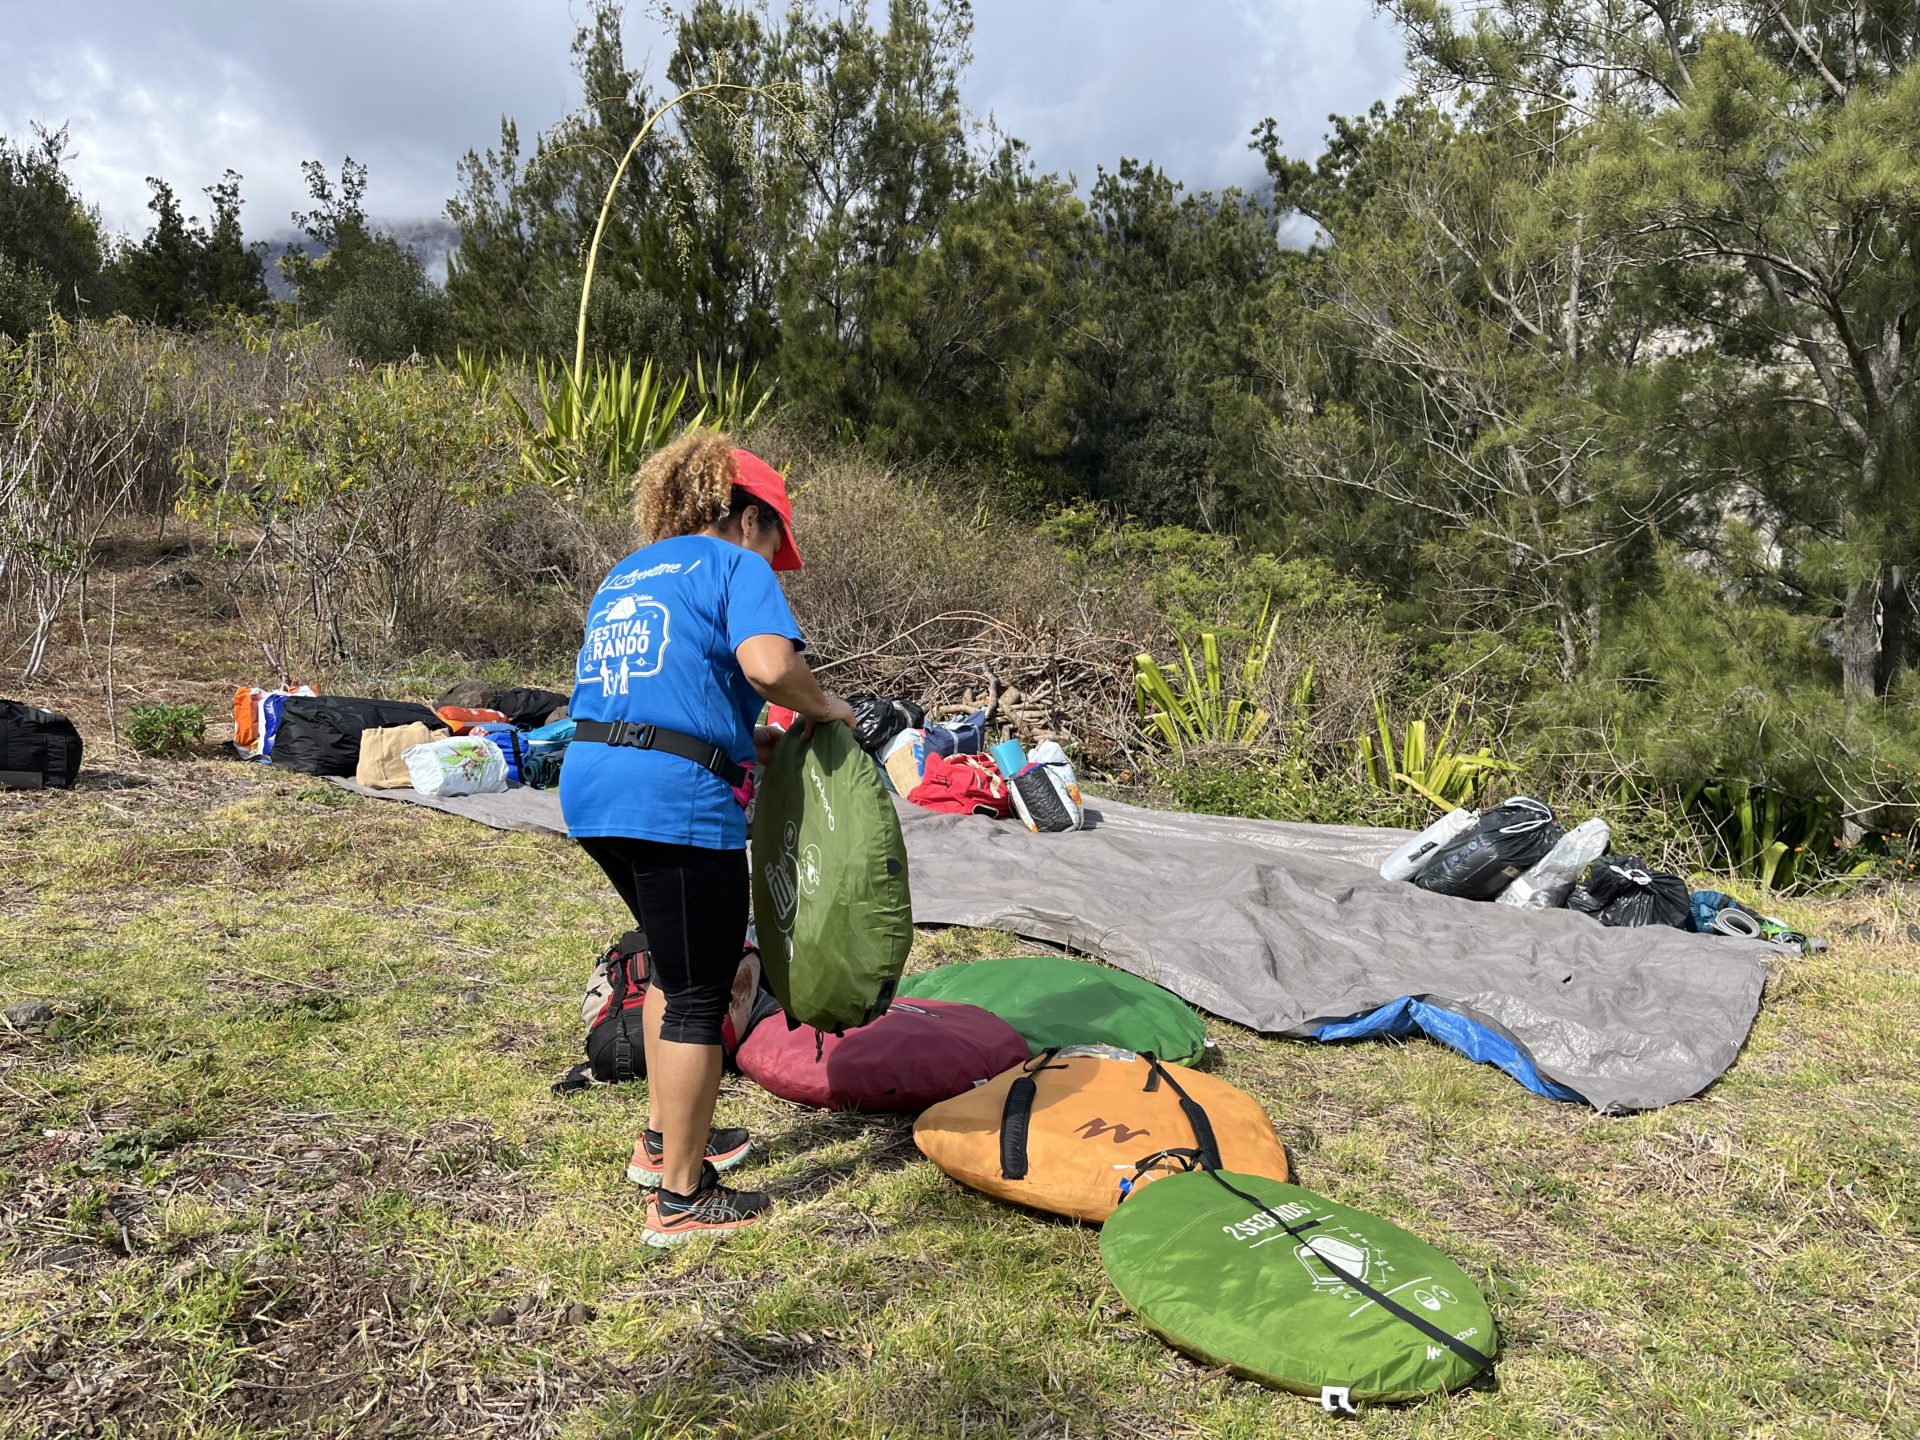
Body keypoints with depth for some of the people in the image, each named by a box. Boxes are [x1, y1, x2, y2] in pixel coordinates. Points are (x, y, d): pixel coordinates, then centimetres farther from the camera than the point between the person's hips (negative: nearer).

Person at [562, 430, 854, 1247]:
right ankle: (681, 1199, 15)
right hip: (673, 802, -8)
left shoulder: (626, 575, 23)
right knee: (698, 994, 4)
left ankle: (663, 1140, 37)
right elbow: (767, 662, -20)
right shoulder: (736, 565, -1)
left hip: (590, 782, 9)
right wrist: (824, 709, -2)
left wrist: (745, 742, 19)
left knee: (674, 960, 26)